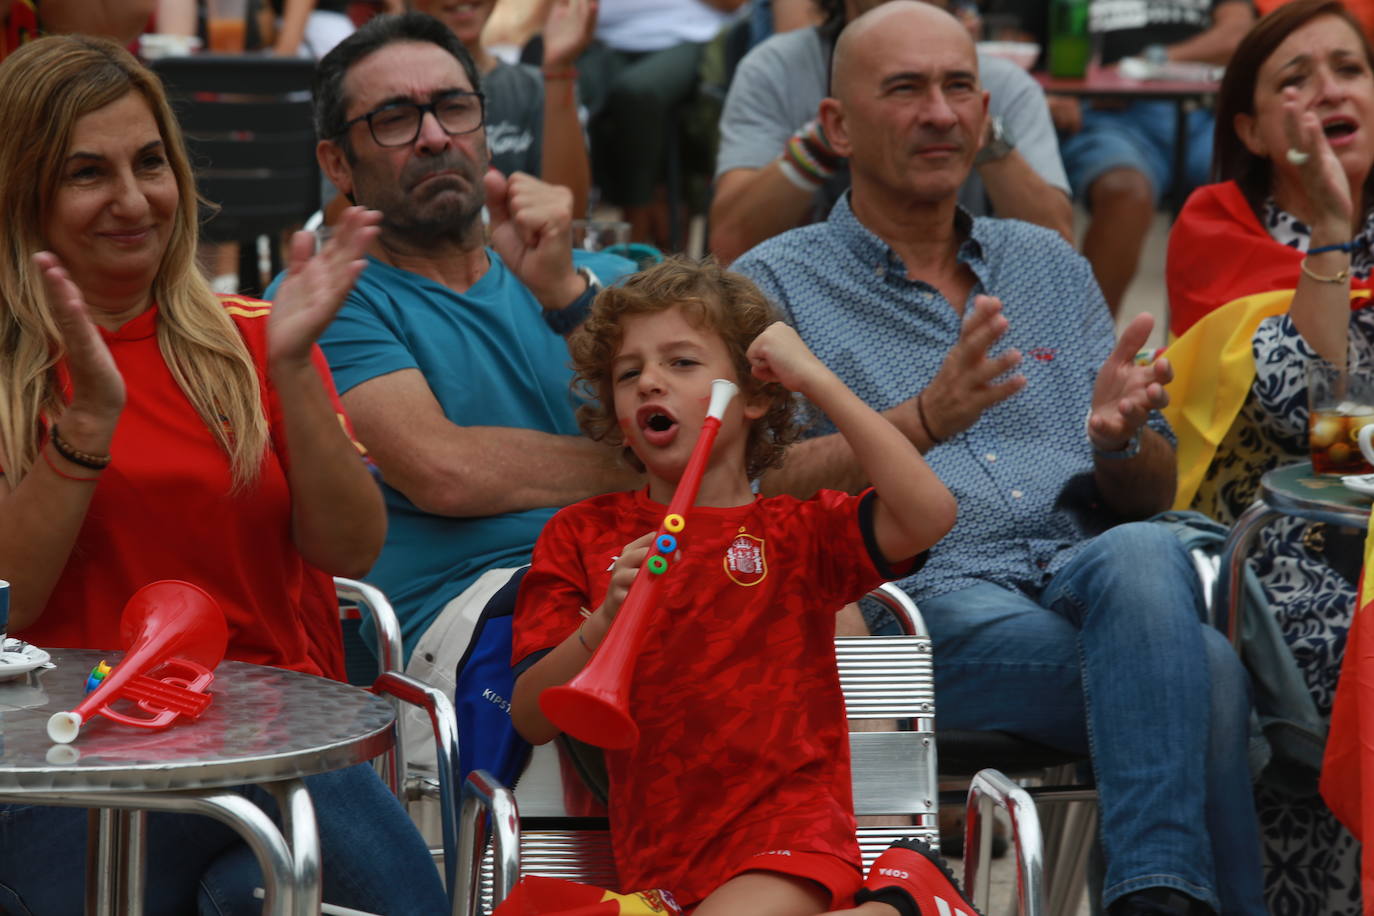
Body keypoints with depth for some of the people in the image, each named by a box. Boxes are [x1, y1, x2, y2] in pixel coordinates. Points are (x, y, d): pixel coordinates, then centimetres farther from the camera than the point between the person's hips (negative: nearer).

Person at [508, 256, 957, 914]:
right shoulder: (582, 536, 12)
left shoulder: (798, 531, 9)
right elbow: (531, 720, 4)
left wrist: (815, 378, -7)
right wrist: (605, 621, -15)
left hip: (786, 836, -2)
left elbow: (928, 514, -13)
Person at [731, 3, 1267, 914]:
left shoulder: (1050, 264, 24)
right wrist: (923, 420, -21)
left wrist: (1119, 437, -3)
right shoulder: (776, 284, 10)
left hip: (1088, 575, 4)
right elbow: (764, 494, -6)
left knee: (1146, 557, -34)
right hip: (921, 602, -4)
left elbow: (1150, 497, 22)